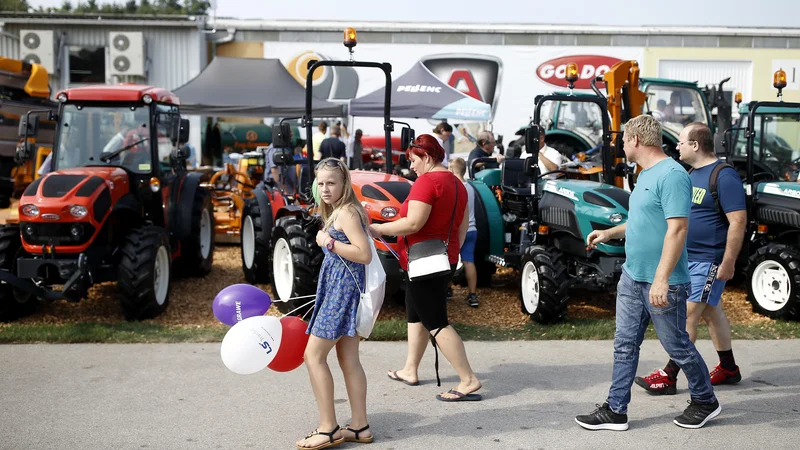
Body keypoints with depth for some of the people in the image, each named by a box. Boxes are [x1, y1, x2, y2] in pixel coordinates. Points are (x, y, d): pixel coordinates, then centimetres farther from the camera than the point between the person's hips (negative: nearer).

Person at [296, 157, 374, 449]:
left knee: (314, 355, -7)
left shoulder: (346, 212, -14)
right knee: (349, 361, 10)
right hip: (339, 290, 10)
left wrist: (328, 242, -19)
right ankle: (359, 427, 15)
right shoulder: (337, 212, 16)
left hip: (343, 290, -10)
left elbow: (364, 254, -23)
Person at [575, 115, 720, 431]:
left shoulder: (672, 175, -19)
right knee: (625, 345, 9)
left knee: (677, 346, 7)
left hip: (663, 284, -9)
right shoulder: (646, 174, 12)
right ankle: (615, 411, 15)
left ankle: (705, 402, 28)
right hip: (632, 277, 9)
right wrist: (609, 233, 20)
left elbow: (677, 229, -25)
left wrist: (661, 279, -28)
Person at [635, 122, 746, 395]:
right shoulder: (693, 173, 11)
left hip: (708, 260, -9)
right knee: (711, 311, 16)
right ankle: (728, 369, 29)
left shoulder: (724, 176, -17)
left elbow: (738, 221, -21)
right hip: (689, 257, 9)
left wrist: (728, 263, -22)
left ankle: (669, 377, -3)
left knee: (687, 315, -7)